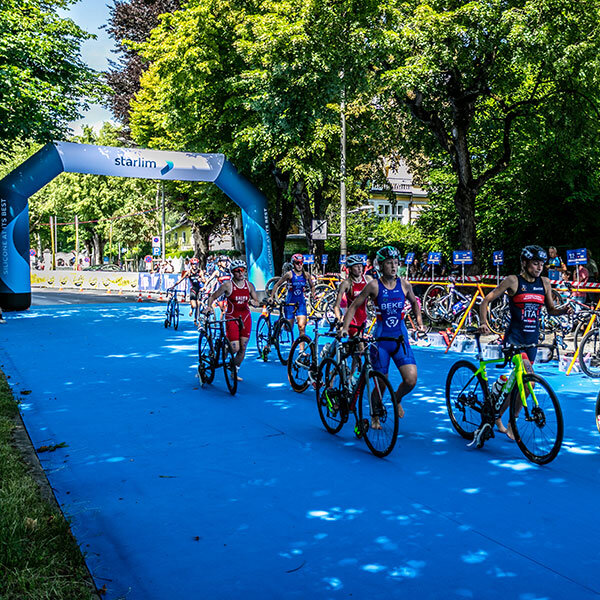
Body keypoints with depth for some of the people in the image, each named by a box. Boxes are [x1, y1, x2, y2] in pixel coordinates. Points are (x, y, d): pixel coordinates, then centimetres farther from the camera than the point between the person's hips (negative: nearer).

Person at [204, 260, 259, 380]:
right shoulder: (227, 285, -8)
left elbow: (256, 300, 10)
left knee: (243, 348, 4)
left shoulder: (249, 285, 4)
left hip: (245, 318, 4)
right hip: (231, 318, -4)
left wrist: (255, 302, -13)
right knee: (234, 348, -13)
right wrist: (208, 306, -20)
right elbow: (213, 296, -3)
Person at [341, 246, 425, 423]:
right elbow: (354, 306, -2)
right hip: (381, 338, -2)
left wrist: (419, 322, 12)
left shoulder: (404, 284, 1)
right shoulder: (374, 285, -7)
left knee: (411, 380, -11)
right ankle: (375, 417, 28)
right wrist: (345, 328, -11)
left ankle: (397, 399, 23)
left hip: (401, 339, 3)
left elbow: (414, 302, 22)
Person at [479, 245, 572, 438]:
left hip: (532, 339, 5)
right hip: (514, 338, -5)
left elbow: (550, 309, 16)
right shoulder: (513, 281, -6)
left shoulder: (544, 283, 7)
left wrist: (563, 310, -6)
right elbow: (486, 301, -5)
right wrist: (483, 323, -17)